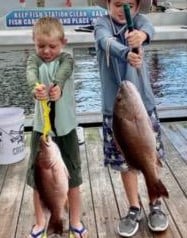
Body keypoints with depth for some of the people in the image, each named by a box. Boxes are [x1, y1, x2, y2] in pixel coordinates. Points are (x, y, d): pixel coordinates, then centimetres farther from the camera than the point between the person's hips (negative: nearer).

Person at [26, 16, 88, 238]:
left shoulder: (66, 58, -4)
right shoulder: (34, 58, -2)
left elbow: (64, 73, -29)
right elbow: (31, 73, -26)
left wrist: (57, 87, -53)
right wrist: (35, 88, -51)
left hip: (65, 127, -1)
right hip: (41, 127, 1)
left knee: (73, 177, 9)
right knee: (38, 177, 8)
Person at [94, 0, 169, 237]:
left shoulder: (138, 20, -1)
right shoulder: (102, 23, -3)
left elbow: (149, 28, -25)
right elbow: (107, 42, -26)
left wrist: (142, 35, -50)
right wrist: (126, 54, -48)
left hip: (143, 103, 1)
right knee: (125, 162, 9)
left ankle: (155, 205, 32)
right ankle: (134, 208, 30)